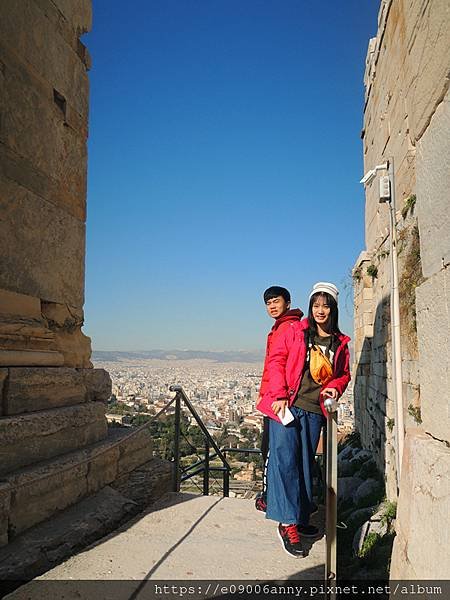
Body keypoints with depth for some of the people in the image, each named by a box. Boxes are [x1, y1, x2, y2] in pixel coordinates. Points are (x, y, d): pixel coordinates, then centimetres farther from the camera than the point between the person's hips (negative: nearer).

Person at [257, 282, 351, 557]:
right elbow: (276, 361, -4)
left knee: (305, 466, 11)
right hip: (287, 406, -3)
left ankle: (301, 518, 24)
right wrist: (279, 396, -13)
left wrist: (334, 388, -3)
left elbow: (344, 375, 20)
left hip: (315, 411, 4)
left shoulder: (340, 344, 11)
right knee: (285, 461, -8)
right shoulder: (294, 332, 1)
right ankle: (289, 524, -2)